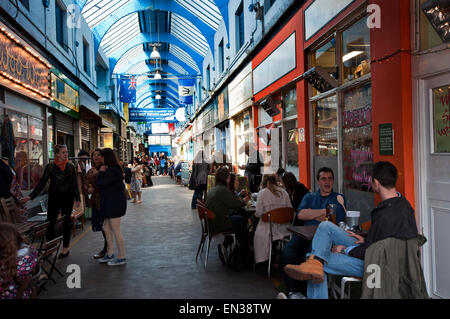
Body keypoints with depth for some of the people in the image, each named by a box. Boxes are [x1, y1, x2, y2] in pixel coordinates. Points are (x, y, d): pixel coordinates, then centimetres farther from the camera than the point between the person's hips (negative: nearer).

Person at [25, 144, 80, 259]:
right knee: (50, 223, -1)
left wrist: (77, 199, 0)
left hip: (67, 199, 0)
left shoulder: (71, 167, 1)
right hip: (54, 199, 0)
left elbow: (75, 184, 4)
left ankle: (65, 248, 17)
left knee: (66, 223, 7)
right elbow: (42, 183, 0)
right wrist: (31, 196, -6)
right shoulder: (50, 167, -1)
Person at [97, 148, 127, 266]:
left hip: (114, 203, -11)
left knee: (116, 230, -4)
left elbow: (100, 184, -16)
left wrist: (101, 172, -5)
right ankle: (110, 253, 26)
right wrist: (103, 172, 6)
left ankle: (121, 257, 4)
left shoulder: (112, 171, -19)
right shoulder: (115, 169, 13)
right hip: (110, 203, 11)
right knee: (106, 227, 17)